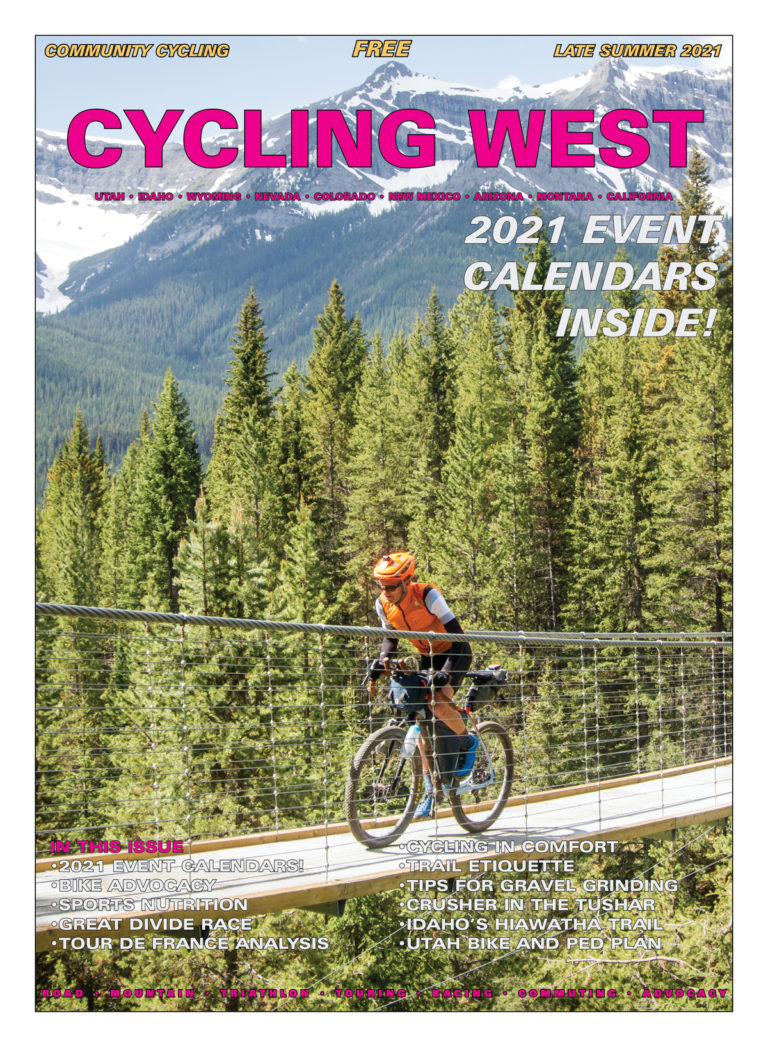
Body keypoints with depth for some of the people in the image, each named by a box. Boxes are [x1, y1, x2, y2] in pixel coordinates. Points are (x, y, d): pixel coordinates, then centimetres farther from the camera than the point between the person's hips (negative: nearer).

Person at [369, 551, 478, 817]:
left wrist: (446, 671, -42)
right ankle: (430, 790, 8)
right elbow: (390, 636, 5)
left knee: (439, 706, -30)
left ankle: (468, 741, 1)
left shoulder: (427, 595, -30)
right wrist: (383, 658, -16)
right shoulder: (383, 604, -13)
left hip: (454, 654, -6)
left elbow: (457, 635, -31)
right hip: (427, 657, 6)